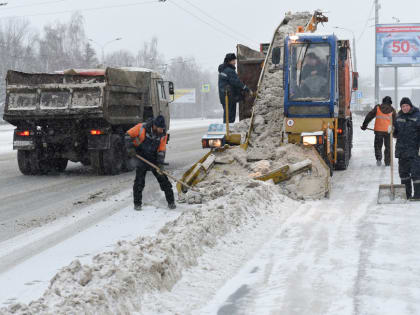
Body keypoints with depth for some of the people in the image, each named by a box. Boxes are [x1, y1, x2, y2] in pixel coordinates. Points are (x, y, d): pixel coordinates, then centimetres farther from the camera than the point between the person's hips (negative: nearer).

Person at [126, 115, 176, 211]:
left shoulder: (163, 135, -9)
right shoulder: (142, 128, -19)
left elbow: (162, 150, -5)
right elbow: (129, 135, -7)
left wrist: (160, 163, -13)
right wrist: (130, 147, -16)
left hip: (154, 159, 2)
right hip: (142, 159, -2)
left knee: (163, 180, 1)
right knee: (139, 182, -4)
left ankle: (171, 202, 11)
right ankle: (137, 203, 10)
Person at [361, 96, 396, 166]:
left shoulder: (377, 108, 4)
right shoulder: (392, 110, 7)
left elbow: (369, 116, 2)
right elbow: (395, 121, 11)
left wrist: (364, 125, 8)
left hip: (378, 130, -1)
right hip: (388, 131, 1)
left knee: (378, 145, 10)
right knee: (388, 147, 13)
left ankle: (378, 158, -12)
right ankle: (387, 162, 13)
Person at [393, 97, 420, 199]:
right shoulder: (399, 117, 13)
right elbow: (396, 134, 20)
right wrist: (392, 130, -3)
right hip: (401, 149, 6)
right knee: (403, 171, 11)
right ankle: (406, 193, 21)